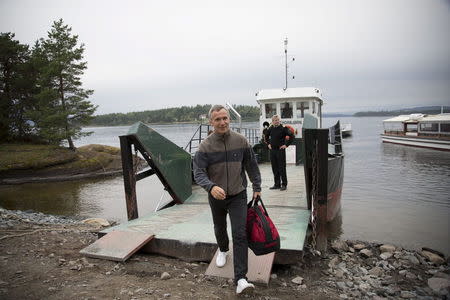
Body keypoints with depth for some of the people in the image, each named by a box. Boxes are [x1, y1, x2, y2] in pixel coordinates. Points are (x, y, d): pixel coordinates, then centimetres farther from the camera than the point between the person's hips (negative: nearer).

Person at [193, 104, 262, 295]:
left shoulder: (241, 141, -7)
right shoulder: (205, 146, -12)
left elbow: (251, 165, 4)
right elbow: (199, 172, -17)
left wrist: (257, 187, 8)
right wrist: (211, 187, -36)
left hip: (238, 195, -1)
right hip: (216, 197, 1)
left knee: (240, 235, -9)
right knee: (220, 228, 23)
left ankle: (240, 279, -4)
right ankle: (223, 250, 55)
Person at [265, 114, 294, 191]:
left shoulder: (283, 128, -8)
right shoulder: (271, 128, 8)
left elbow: (292, 136, -12)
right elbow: (266, 135, 26)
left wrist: (286, 145, -12)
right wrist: (268, 143, 17)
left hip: (280, 150, -6)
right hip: (272, 150, 6)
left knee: (282, 168, -1)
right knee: (274, 168, 10)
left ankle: (284, 185, 8)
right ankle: (277, 184, 19)